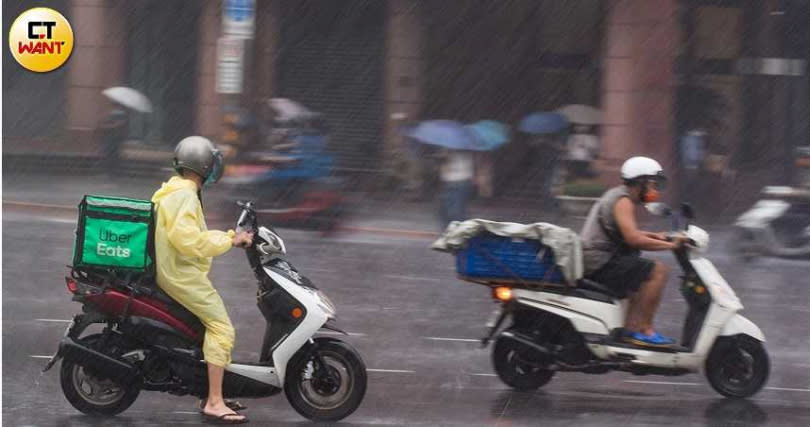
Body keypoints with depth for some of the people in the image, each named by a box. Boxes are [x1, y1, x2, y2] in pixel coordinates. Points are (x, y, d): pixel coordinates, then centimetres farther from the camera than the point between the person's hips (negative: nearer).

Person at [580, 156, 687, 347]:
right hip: (601, 264, -11)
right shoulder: (623, 201, -12)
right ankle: (645, 330, -18)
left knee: (642, 275, 29)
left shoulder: (615, 195, 20)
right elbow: (633, 239, -24)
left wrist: (654, 236, 17)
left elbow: (626, 233, 33)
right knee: (659, 271, -18)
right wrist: (670, 245, -21)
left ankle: (631, 328, 18)